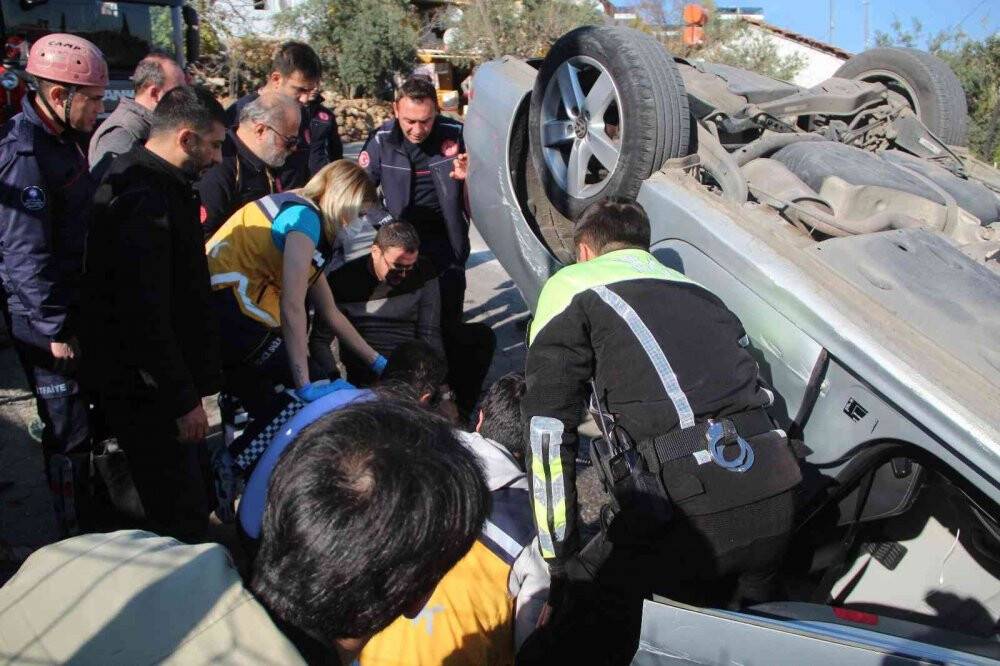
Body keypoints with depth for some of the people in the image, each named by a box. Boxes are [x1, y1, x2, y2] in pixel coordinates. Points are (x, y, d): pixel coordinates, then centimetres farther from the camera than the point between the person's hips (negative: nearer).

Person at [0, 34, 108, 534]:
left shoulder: (61, 139, 9)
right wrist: (56, 331, -20)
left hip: (75, 303, 10)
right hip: (45, 320, -10)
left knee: (85, 413, 22)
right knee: (70, 432, 2)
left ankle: (91, 509, 40)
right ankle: (77, 533, 19)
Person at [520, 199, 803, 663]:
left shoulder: (572, 285, 8)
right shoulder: (698, 292, 26)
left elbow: (548, 430, 0)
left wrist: (558, 567, 3)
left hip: (687, 511, -7)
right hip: (776, 509, 7)